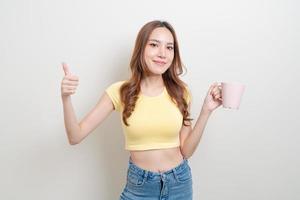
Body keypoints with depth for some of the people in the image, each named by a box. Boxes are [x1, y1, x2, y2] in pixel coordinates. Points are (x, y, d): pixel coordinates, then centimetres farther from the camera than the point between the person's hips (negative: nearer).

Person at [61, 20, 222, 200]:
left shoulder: (181, 92, -8)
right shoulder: (120, 91, -11)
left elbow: (186, 151, -5)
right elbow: (75, 137, -12)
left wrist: (206, 111, -14)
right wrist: (66, 98, -27)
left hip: (180, 182, 2)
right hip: (139, 185, -1)